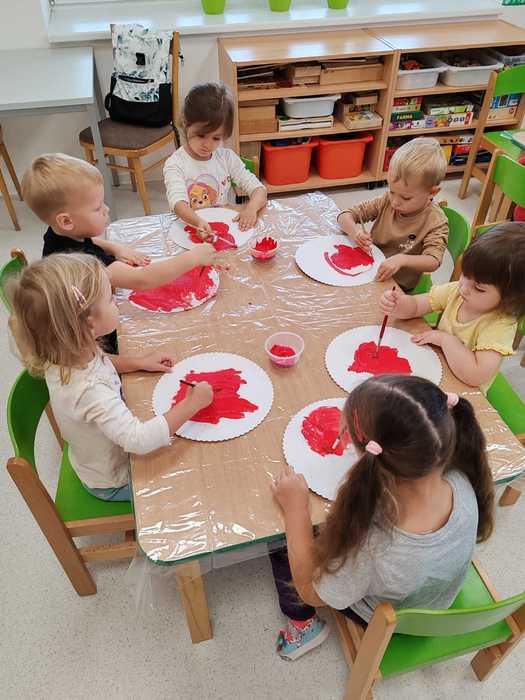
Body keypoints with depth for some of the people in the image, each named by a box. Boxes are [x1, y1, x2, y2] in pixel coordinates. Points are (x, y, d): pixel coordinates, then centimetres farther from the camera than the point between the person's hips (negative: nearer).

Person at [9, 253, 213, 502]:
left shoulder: (65, 355, -18)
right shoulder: (91, 390, -45)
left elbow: (98, 363, 6)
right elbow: (139, 440, -51)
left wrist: (138, 362, -7)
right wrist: (191, 404, -40)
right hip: (114, 483, -7)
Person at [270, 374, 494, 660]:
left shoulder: (369, 547, -47)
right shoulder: (462, 482, -34)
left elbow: (310, 590, -24)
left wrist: (295, 507, -21)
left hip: (382, 618, -4)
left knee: (281, 540, 11)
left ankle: (304, 625, 31)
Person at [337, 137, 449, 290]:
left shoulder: (436, 222, -15)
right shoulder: (387, 201, -4)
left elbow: (433, 262, -27)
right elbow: (345, 216, -2)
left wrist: (401, 260, -45)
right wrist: (354, 231, -25)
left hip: (398, 288, -4)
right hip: (369, 270, 4)